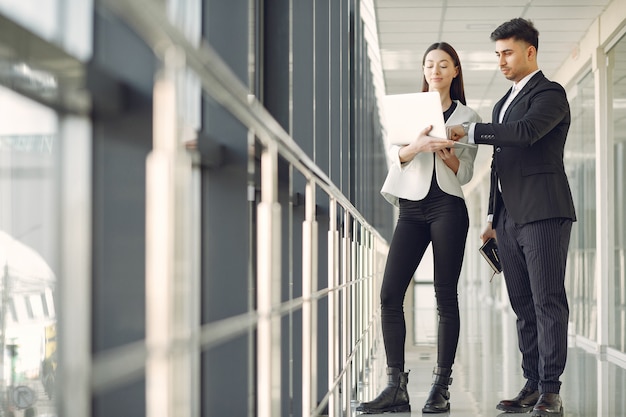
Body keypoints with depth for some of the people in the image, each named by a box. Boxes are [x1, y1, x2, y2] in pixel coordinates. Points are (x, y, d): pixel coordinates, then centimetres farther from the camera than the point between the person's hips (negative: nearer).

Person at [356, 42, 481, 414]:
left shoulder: (468, 117, 10)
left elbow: (465, 173, 5)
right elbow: (396, 155, 2)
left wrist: (445, 151, -15)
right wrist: (419, 145, -20)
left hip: (448, 207, -2)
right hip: (412, 208, 2)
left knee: (445, 296, -3)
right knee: (390, 294, -8)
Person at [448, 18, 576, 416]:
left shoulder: (550, 93, -3)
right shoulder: (504, 103, 23)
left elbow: (526, 132, -23)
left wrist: (470, 130, -19)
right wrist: (494, 217, 21)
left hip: (543, 213, -8)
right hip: (510, 218, 8)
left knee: (548, 301, -8)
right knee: (524, 305, 6)